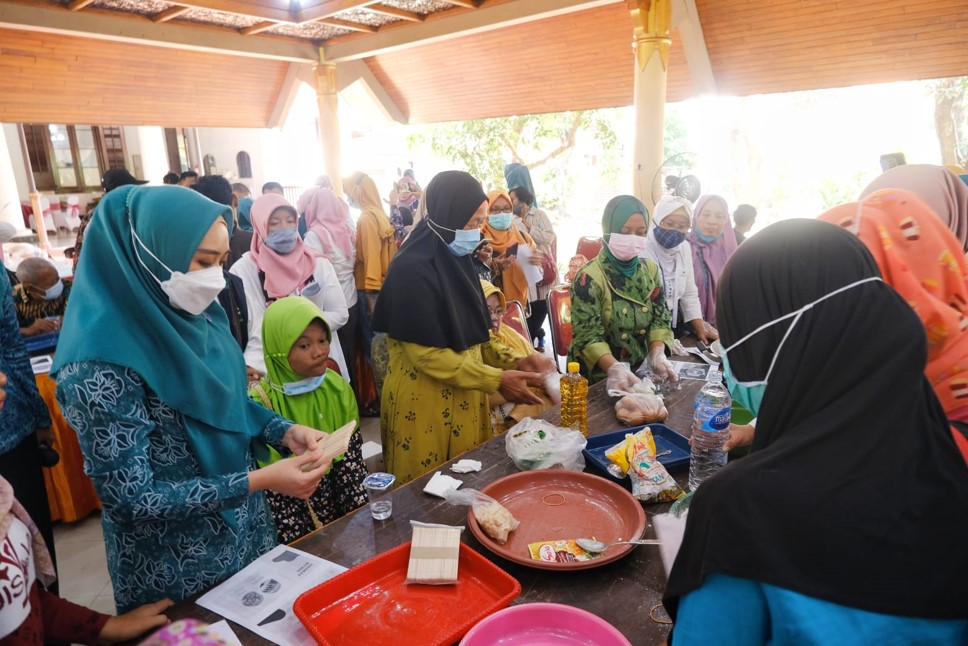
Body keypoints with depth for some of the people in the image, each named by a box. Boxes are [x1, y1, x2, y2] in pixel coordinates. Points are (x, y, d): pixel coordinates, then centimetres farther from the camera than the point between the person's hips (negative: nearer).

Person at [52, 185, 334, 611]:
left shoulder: (194, 317, -5)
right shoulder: (104, 366, -28)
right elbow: (131, 500, -24)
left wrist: (284, 432, -10)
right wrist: (260, 481, -28)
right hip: (176, 572, -6)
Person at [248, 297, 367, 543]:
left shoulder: (338, 389, -2)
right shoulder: (260, 404, -15)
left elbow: (352, 462, -1)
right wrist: (305, 546, -15)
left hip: (342, 508, 3)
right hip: (291, 512, -3)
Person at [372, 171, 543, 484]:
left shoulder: (455, 259, 4)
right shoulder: (412, 269, -21)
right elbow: (426, 353, -23)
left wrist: (513, 362, -1)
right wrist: (497, 380, -20)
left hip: (462, 396, 8)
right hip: (424, 400, -7)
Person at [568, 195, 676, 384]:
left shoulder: (650, 270, 6)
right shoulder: (590, 278, -12)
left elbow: (660, 318, 6)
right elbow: (588, 336, -17)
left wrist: (657, 354, -12)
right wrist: (616, 369, -31)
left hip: (639, 372, 4)